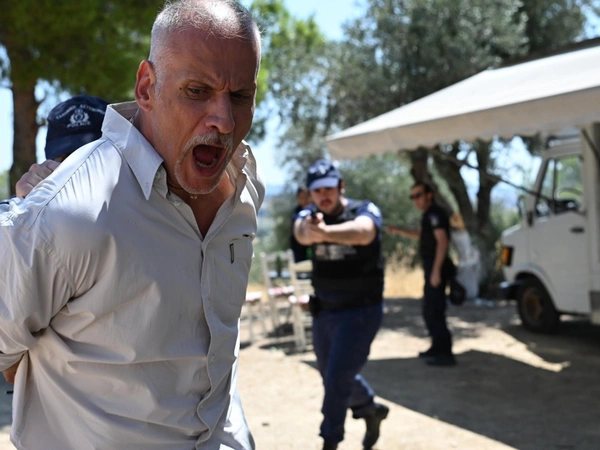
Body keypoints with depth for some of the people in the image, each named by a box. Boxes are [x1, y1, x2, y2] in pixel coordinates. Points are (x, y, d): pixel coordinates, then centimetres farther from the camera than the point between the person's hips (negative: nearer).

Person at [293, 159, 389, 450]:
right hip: (323, 311, 6)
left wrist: (325, 232, -59)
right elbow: (301, 233, -29)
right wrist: (309, 230, -55)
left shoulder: (365, 211, -14)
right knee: (333, 377, 19)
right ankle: (371, 410, 45)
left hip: (361, 311, -5)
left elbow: (362, 232, -39)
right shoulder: (309, 215, -4)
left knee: (338, 377, -12)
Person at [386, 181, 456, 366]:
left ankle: (445, 353, -11)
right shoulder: (429, 214, 16)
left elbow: (442, 241, -24)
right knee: (430, 310, 18)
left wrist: (436, 270, -28)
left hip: (436, 268, -11)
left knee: (434, 310, -11)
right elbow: (420, 234, 33)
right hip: (431, 268, 11)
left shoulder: (435, 214, -15)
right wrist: (398, 231, 22)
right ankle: (438, 347, 29)